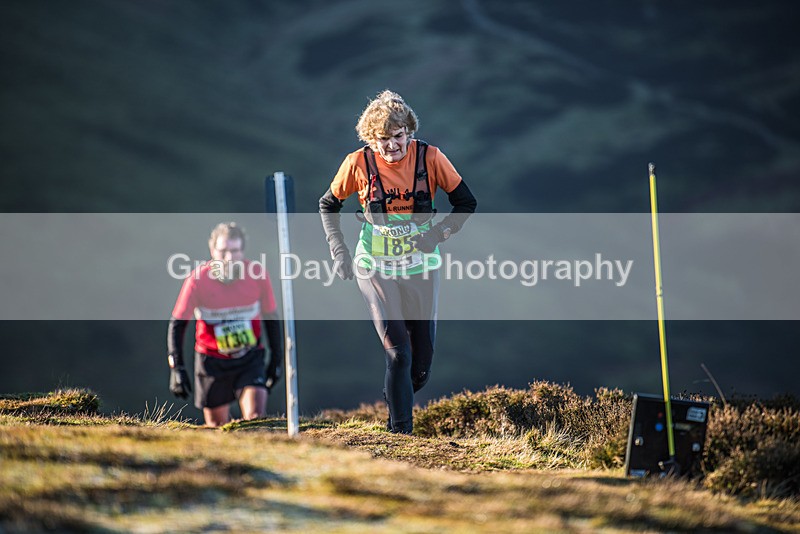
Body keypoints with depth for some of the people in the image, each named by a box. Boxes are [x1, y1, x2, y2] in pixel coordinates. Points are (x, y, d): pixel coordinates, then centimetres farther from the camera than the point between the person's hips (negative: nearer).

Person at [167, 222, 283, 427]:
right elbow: (177, 324, -8)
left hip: (250, 358, 0)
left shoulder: (258, 273, -14)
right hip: (212, 361, 0)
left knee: (256, 417, -20)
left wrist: (276, 360, 6)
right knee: (218, 426, 8)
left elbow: (271, 318, 2)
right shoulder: (198, 280, -17)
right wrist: (176, 368, -15)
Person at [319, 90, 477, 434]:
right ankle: (400, 432, -4)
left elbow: (466, 202, -1)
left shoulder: (429, 158, -11)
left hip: (420, 267, 2)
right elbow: (328, 205, 6)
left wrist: (439, 232, -16)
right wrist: (338, 251, -2)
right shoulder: (358, 164, -11)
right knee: (398, 353, -14)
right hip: (376, 269, -2)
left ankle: (396, 404, 37)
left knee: (422, 360, 8)